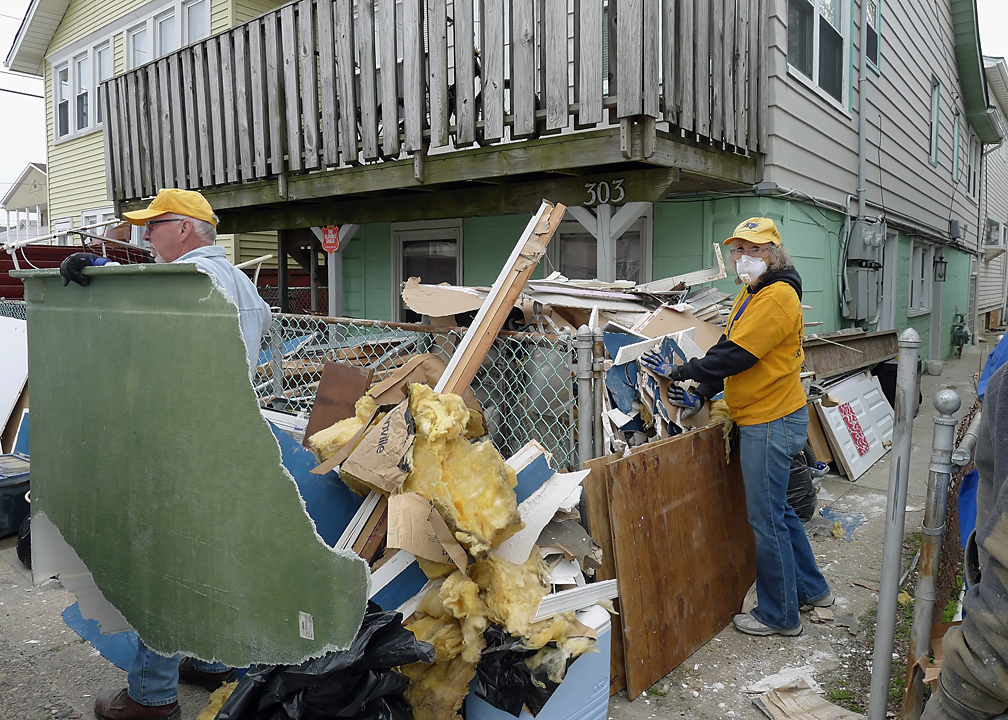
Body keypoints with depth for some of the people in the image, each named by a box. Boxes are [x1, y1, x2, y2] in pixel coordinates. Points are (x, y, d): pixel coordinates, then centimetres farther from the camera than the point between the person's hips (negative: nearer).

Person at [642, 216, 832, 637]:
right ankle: (811, 590, 37)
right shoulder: (748, 294, 14)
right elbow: (728, 349, 12)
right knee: (777, 510, 21)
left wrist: (680, 373, -19)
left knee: (767, 519, 0)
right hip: (760, 418, 10)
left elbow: (737, 354, -24)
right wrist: (702, 396, 1)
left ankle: (779, 615, 16)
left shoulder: (778, 296, -18)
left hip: (771, 421, -10)